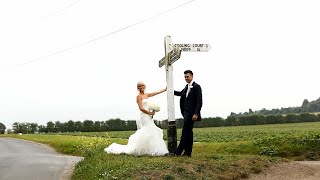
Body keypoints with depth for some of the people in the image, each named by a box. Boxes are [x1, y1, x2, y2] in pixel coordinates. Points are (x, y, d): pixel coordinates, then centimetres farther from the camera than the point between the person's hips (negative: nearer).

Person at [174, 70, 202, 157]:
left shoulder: (196, 86, -10)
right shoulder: (187, 87, 16)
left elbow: (199, 102, -16)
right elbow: (181, 93, 35)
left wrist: (196, 114, -22)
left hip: (191, 113, -9)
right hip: (186, 112, 9)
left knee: (185, 131, -8)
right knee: (188, 131, 10)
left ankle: (179, 151, -6)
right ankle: (188, 152, 15)